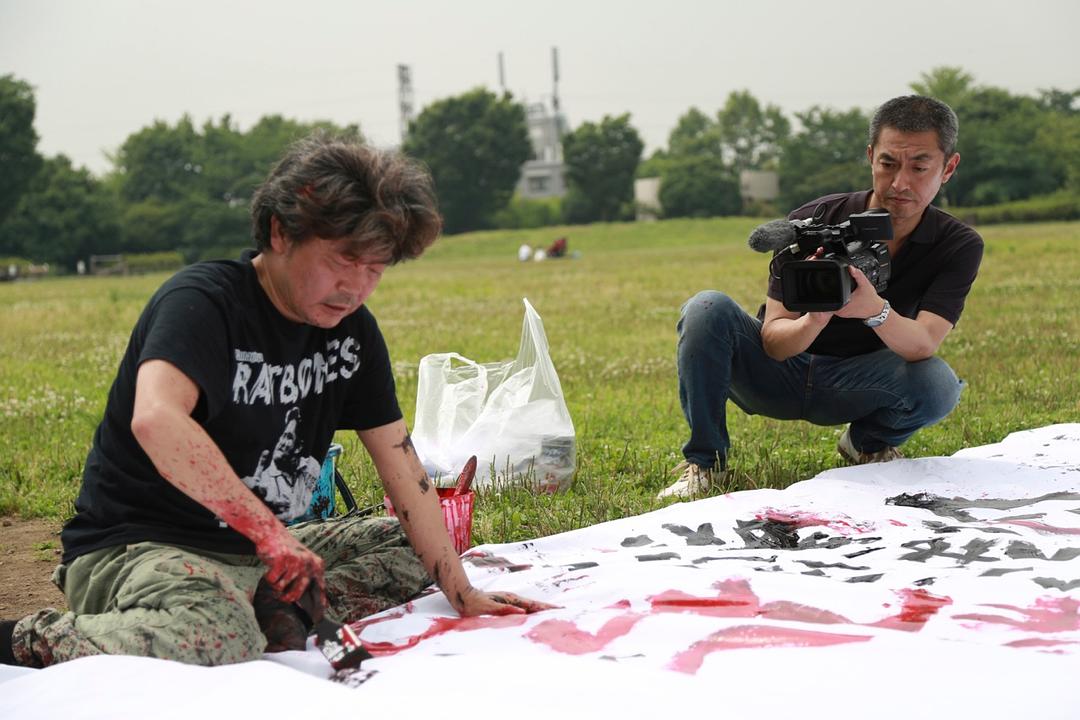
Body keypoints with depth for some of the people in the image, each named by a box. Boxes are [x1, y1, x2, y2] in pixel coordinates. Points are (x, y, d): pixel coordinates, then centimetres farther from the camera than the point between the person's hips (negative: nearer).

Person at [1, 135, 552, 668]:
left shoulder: (351, 329, 4)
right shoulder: (203, 302, -18)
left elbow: (399, 462, 4)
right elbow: (155, 420, -38)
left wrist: (462, 595, -2)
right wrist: (268, 530, -38)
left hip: (258, 547, 8)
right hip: (133, 546, -8)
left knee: (412, 551, 4)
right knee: (220, 637, -38)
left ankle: (275, 608, -16)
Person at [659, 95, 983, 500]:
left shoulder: (959, 246, -13)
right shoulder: (812, 222, -16)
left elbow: (922, 345, -29)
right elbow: (773, 341, -22)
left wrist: (876, 310, -51)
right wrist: (814, 320, -46)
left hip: (850, 389, 1)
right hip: (779, 372, 0)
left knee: (937, 384, -32)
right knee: (708, 309, -28)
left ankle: (868, 444, 4)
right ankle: (704, 462, -12)